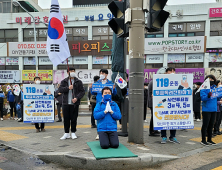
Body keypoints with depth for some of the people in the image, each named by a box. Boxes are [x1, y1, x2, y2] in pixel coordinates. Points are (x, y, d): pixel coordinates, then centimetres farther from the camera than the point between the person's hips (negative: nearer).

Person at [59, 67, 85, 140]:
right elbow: (60, 89, -2)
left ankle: (73, 133, 16)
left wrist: (77, 98, -15)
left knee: (74, 118, 3)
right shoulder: (64, 81, 10)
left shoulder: (78, 82, 4)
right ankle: (66, 133, 16)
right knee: (66, 118, 5)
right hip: (65, 103, 2)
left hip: (74, 103, -1)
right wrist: (68, 88, -17)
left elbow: (82, 91, -1)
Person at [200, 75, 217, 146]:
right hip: (206, 110, -6)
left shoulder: (214, 87, 11)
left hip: (214, 109, 6)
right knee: (205, 125, -1)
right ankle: (203, 140, 9)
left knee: (211, 125, 13)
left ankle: (209, 140, 23)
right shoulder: (204, 88, -8)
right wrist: (208, 96, -35)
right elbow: (203, 98, -17)